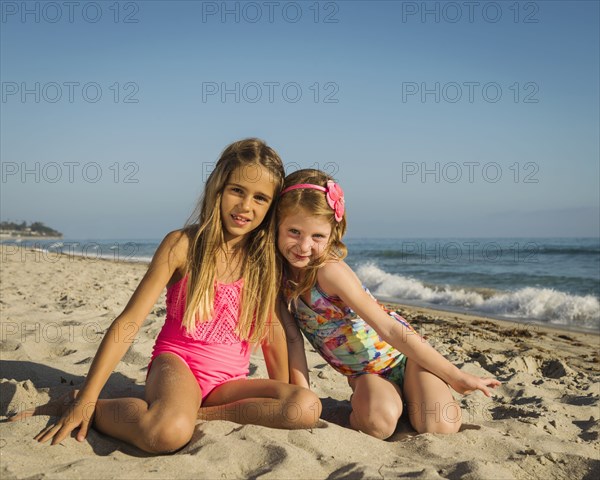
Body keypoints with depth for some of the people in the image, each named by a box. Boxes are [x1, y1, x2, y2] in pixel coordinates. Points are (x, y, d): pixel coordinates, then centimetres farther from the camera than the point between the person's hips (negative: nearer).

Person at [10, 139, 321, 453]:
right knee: (169, 433, -38)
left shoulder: (266, 261, 1)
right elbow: (129, 322, -10)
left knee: (307, 408, -25)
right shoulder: (183, 245, -7)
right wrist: (86, 400, -13)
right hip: (176, 361, -3)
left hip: (229, 382, 4)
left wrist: (284, 398, 11)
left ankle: (200, 414, -15)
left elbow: (272, 332, 9)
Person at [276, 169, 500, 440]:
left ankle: (405, 394, 10)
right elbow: (293, 337, -6)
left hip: (401, 353, -3)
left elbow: (390, 329, -25)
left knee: (440, 426, -22)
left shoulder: (329, 271, -29)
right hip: (365, 373, 3)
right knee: (378, 424, -27)